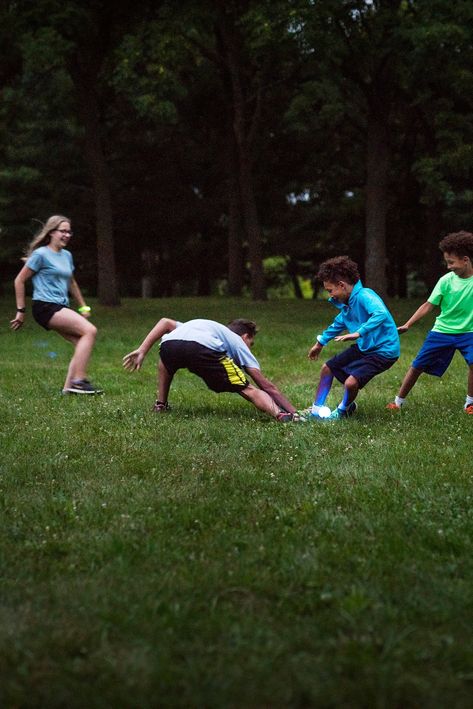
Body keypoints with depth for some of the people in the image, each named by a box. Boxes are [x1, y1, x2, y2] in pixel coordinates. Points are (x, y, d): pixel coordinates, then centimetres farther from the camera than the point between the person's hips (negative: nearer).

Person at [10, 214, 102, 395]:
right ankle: (79, 380, -22)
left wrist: (83, 307, 29)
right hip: (45, 307, -8)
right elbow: (19, 280, -3)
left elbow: (71, 283, 31)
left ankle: (69, 386, -3)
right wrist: (21, 311, -3)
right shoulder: (41, 254, -7)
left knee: (81, 343, -5)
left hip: (61, 308, 8)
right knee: (90, 330, -20)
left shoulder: (67, 255, 16)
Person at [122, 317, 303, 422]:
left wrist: (142, 351, 27)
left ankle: (160, 405, 38)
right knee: (249, 390, 5)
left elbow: (165, 322, 29)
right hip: (203, 349, -4)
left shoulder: (197, 325, 47)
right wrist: (293, 411, 30)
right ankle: (282, 416, -17)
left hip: (169, 344, 4)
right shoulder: (238, 343, 34)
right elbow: (267, 386, 26)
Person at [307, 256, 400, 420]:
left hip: (383, 350, -10)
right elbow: (339, 323, 24)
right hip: (364, 347, 10)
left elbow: (381, 314, -44)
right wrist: (320, 343, 36)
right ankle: (316, 409, 26)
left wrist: (358, 333, -48)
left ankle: (343, 410, 10)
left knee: (351, 382, -22)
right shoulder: (347, 304, 4)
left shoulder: (364, 296, -25)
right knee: (327, 368, 13)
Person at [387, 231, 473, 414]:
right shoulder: (446, 280, -8)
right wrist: (407, 325, -8)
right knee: (417, 365, 3)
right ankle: (398, 401, 20)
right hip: (442, 331, 1)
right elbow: (428, 305, -5)